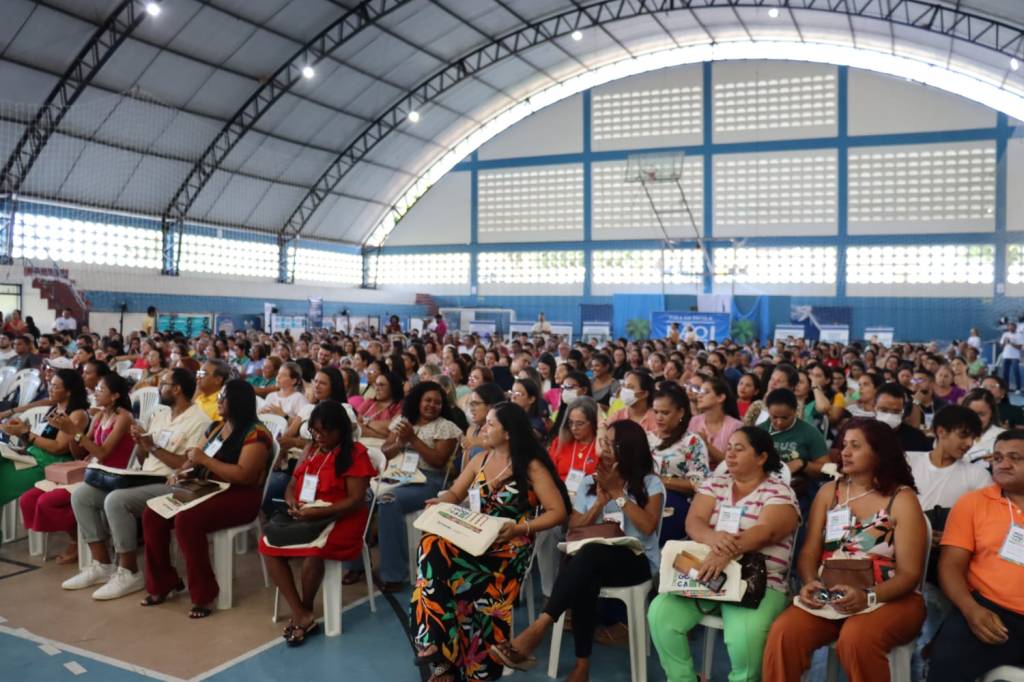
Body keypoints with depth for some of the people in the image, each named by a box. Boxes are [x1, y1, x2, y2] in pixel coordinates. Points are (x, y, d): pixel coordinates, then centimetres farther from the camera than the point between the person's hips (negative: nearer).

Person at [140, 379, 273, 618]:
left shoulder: (255, 434, -14)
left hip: (239, 498, -9)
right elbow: (196, 458, 17)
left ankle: (203, 593, -19)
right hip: (206, 491, 9)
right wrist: (182, 470, -6)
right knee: (152, 514, -6)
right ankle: (162, 583, 6)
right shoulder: (216, 427, 14)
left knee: (186, 520, -32)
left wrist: (205, 460, -21)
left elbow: (243, 475, -24)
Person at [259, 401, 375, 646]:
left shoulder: (355, 453, -6)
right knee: (268, 544, -19)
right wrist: (292, 502, -8)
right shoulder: (310, 450, 15)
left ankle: (305, 611, -5)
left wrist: (318, 512, -23)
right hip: (303, 516, 7)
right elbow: (292, 484, 16)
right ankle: (300, 615, -15)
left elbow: (356, 500, -13)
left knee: (313, 550, -34)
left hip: (339, 518, -6)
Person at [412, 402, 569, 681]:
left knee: (436, 554, -30)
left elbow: (558, 512, -7)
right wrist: (440, 503, -4)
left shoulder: (532, 466, -3)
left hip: (508, 547, -5)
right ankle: (435, 642, -23)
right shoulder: (481, 459, 14)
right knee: (431, 544, -28)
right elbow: (454, 493, 19)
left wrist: (522, 528, -20)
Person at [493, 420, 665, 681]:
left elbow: (648, 526, -13)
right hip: (593, 562, 3)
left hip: (637, 561, -3)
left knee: (590, 553, -37)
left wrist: (617, 492, -8)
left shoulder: (651, 483, 4)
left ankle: (539, 626, -42)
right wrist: (600, 501, -4)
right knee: (583, 577, -37)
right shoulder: (590, 482, 15)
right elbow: (573, 529, 9)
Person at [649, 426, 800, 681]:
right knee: (660, 614, -18)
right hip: (703, 576, 4)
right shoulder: (714, 484, 12)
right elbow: (693, 522, -2)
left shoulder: (780, 493, -1)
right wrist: (713, 538, -26)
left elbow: (765, 532, -18)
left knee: (746, 636, -32)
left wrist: (727, 552, -36)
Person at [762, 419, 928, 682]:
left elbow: (909, 573, -7)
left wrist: (868, 598, -24)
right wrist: (810, 582, -15)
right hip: (829, 595, 3)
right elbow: (809, 552, 7)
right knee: (783, 633, -26)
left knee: (856, 639, -35)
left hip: (890, 599, -3)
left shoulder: (902, 499, -1)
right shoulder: (828, 492, 11)